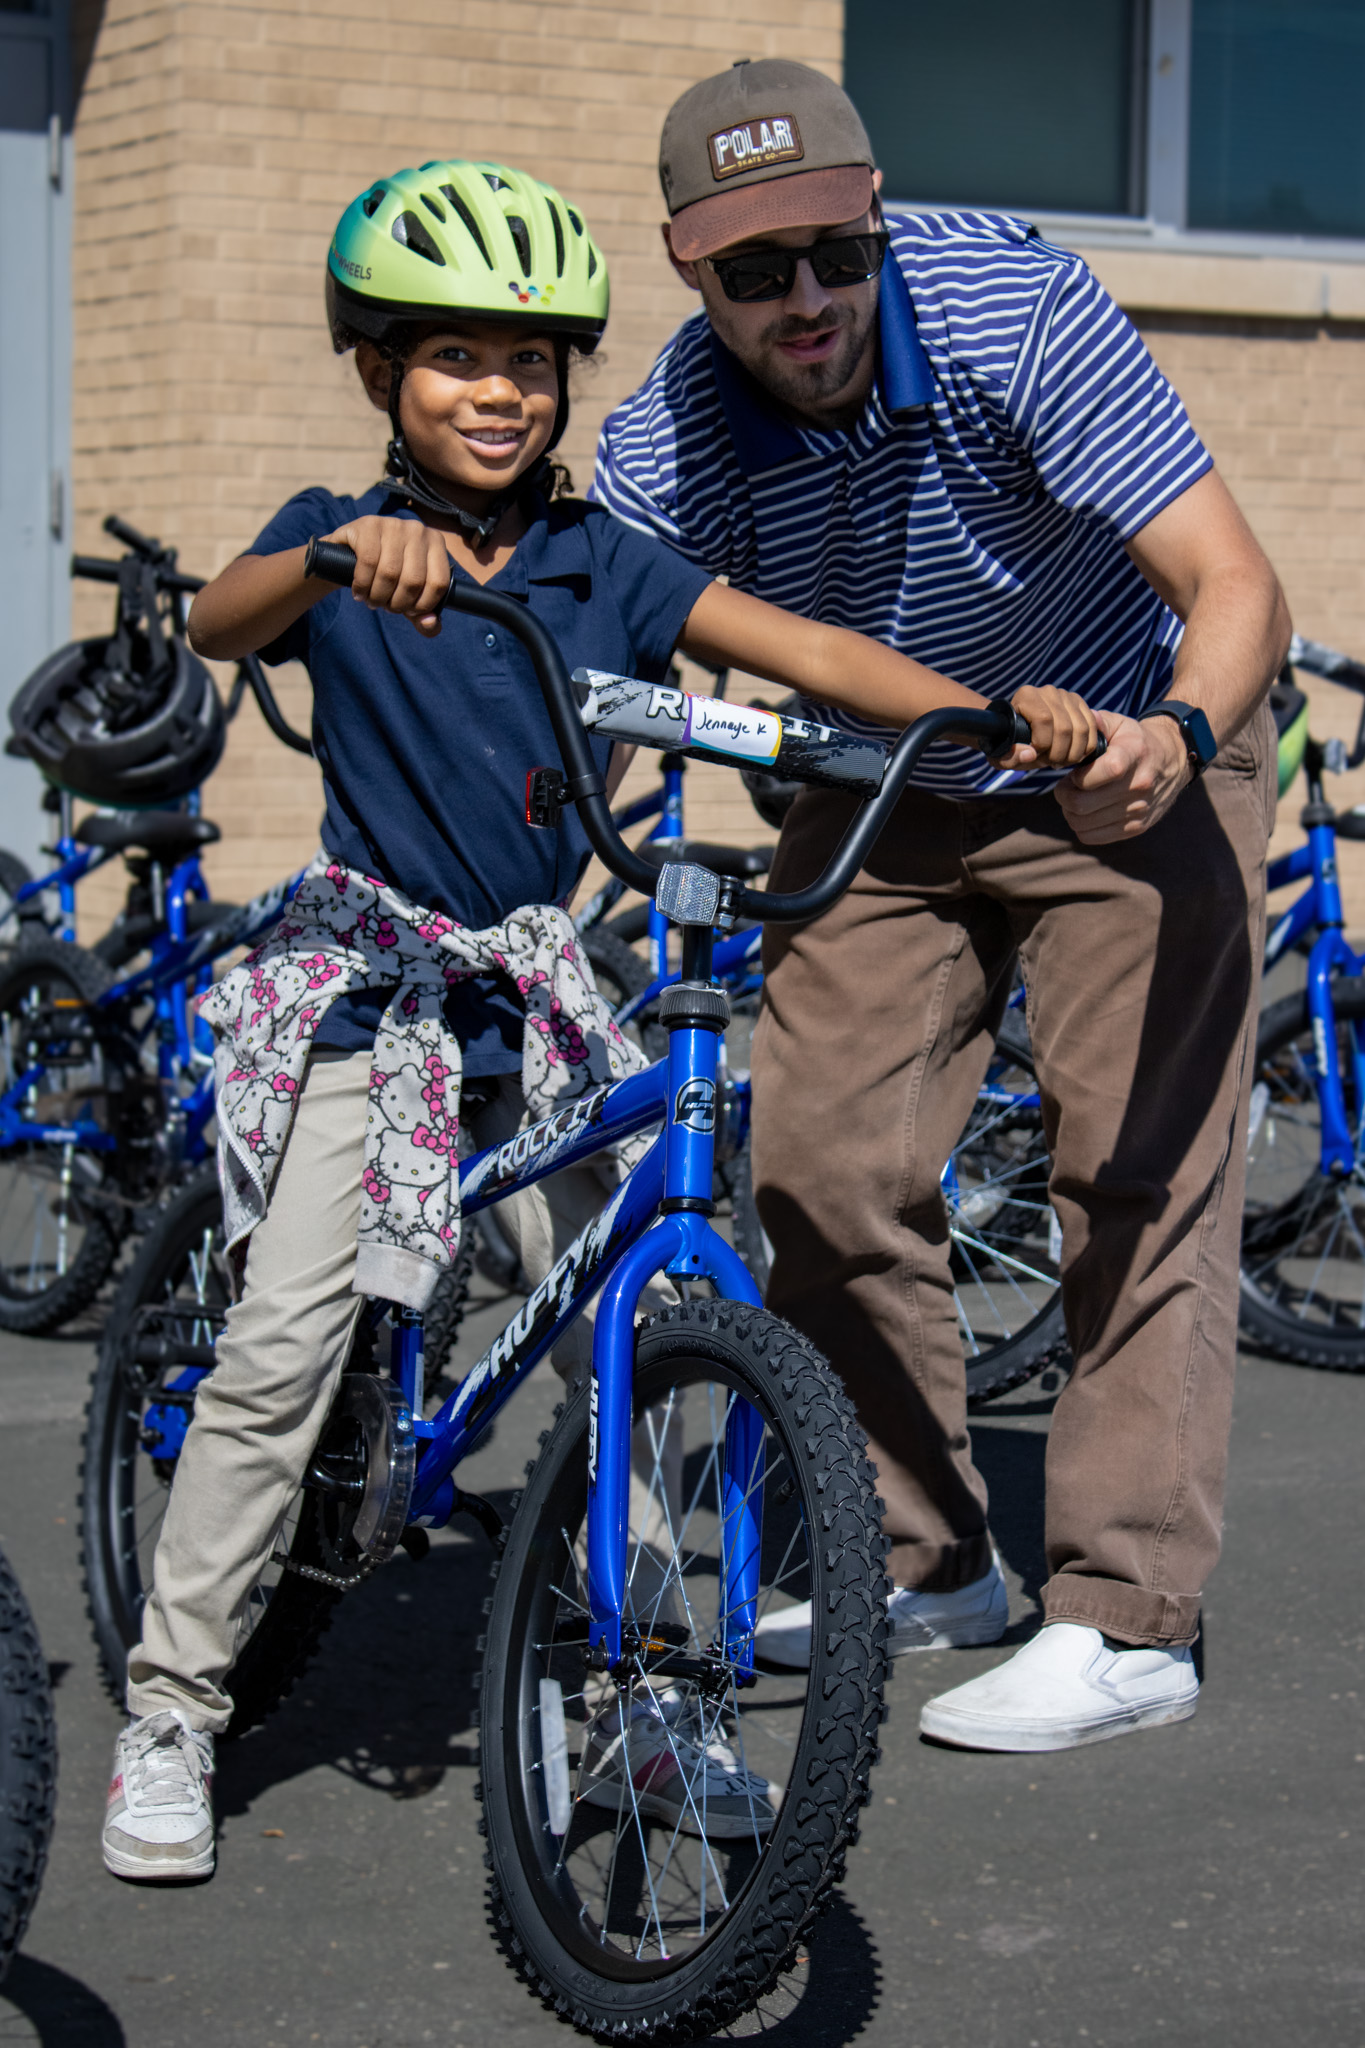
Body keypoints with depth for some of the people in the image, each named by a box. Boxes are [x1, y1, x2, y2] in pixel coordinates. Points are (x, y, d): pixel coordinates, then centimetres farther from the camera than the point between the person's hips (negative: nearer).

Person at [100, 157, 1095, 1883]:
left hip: (533, 995, 4)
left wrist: (996, 709, -23)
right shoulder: (340, 542, -5)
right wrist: (345, 556, -48)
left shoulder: (606, 565, 2)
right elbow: (215, 622, -27)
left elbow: (805, 652, -8)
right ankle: (167, 1718, 0)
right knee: (282, 1344, -12)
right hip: (365, 984, -3)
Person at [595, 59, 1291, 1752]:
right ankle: (924, 1561, 15)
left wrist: (1176, 737, -56)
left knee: (1135, 1165, -12)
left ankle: (1127, 1622, -7)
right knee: (821, 1156, -1)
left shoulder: (1014, 313, -30)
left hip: (1126, 769, -4)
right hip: (884, 799, 4)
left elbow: (1236, 584, -35)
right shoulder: (674, 432, -20)